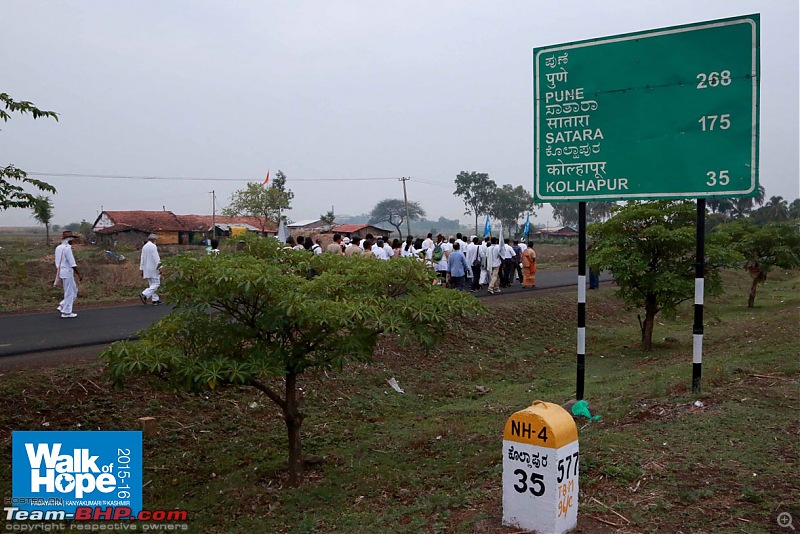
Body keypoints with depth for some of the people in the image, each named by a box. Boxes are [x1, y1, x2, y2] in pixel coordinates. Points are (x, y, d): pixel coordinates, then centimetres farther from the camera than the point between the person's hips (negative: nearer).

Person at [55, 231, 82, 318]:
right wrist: (79, 274, -16)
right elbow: (72, 264, -19)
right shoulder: (67, 248, -16)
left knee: (74, 290, 17)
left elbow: (57, 263, 17)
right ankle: (66, 312, 5)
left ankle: (62, 306, 13)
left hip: (61, 272, 9)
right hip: (68, 272, -9)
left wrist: (60, 275, 23)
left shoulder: (58, 248, 12)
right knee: (69, 293, 0)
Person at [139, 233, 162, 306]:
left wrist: (141, 269, 19)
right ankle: (144, 295, -20)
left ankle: (155, 300, 14)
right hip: (153, 268, -8)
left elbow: (142, 258, 15)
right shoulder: (153, 246, -12)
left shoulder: (144, 247, 12)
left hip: (146, 269, 8)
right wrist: (159, 268, -13)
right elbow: (156, 258, -16)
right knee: (156, 283, -6)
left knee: (152, 284, 13)